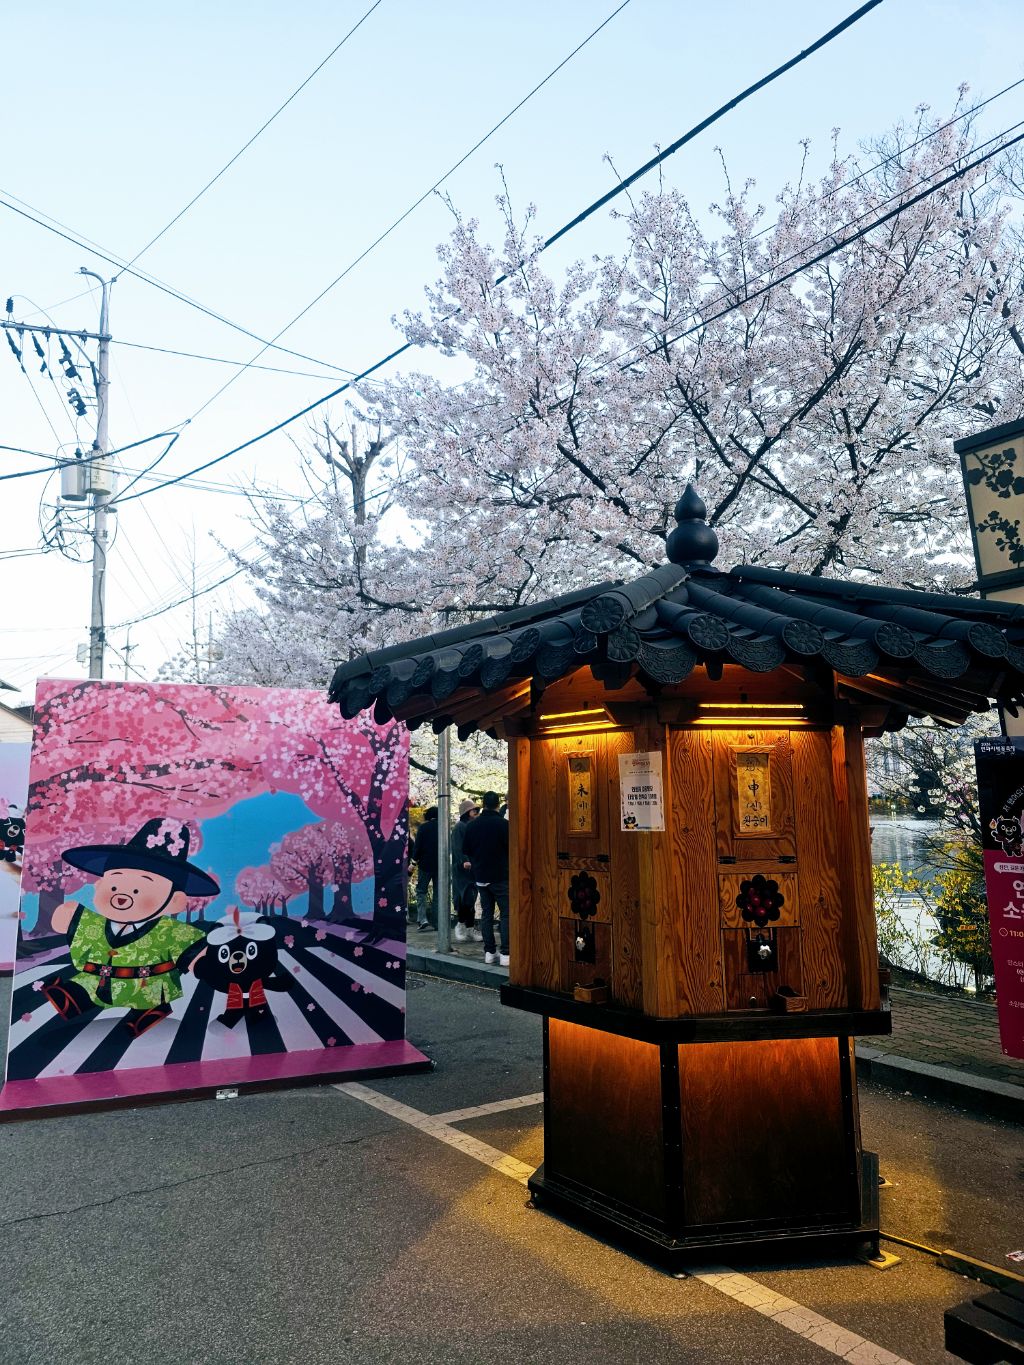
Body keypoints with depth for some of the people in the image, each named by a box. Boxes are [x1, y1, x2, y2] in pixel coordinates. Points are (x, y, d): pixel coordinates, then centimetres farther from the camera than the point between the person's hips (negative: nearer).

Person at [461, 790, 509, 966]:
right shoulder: (503, 824, -13)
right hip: (500, 877, -5)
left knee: (487, 913, 12)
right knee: (506, 914, -2)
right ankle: (505, 954, -8)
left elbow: (465, 849, 11)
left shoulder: (473, 825, 3)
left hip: (480, 877, 5)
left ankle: (489, 952, 11)